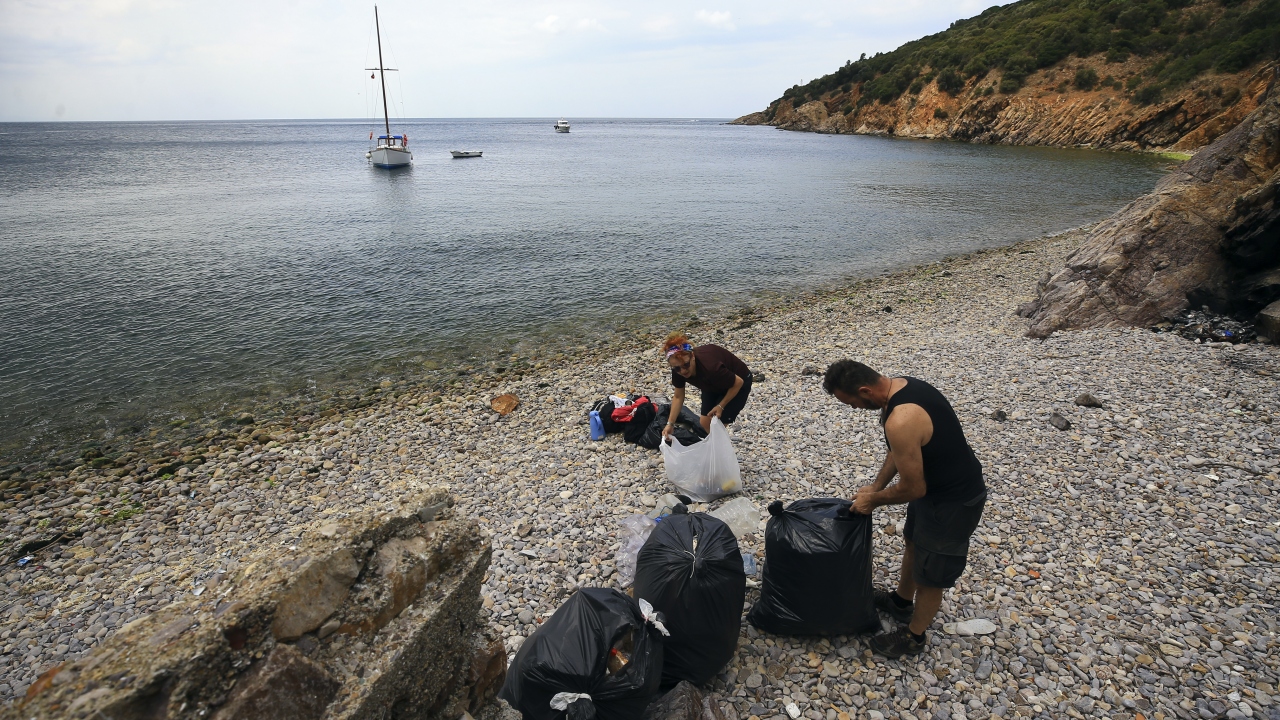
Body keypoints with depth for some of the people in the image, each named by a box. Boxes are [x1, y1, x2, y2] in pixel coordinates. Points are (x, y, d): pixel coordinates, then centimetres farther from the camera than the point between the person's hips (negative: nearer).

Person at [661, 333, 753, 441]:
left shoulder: (710, 367, -42)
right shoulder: (678, 367, -24)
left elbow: (738, 382, -25)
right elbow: (678, 397, -7)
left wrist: (721, 406, -20)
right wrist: (670, 423, -12)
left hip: (736, 384, -6)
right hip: (714, 385, 6)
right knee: (705, 424, 4)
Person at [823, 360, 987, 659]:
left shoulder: (900, 422, -37)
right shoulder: (900, 386, -6)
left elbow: (913, 488, -26)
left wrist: (874, 500, -9)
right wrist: (876, 486, 5)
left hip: (954, 501, -10)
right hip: (937, 479, 10)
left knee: (930, 573, 12)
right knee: (913, 541, 29)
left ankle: (914, 636, 36)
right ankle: (901, 602, 53)